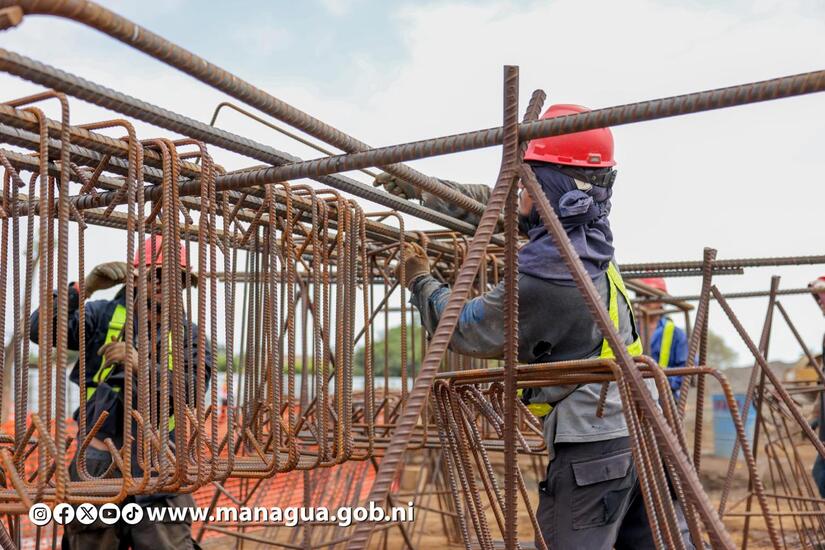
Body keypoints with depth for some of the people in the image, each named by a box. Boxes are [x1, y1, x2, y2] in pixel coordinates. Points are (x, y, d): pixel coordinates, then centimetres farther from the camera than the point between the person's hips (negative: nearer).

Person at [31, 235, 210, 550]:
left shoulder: (188, 334, 6)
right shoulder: (103, 315, 5)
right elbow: (40, 329, -10)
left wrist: (141, 365, -27)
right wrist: (85, 288, -24)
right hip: (97, 464, 0)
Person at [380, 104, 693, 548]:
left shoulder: (543, 273, -19)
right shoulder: (590, 233, 6)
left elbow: (463, 330, -4)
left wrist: (420, 281, 13)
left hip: (592, 447, -8)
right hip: (643, 428, 9)